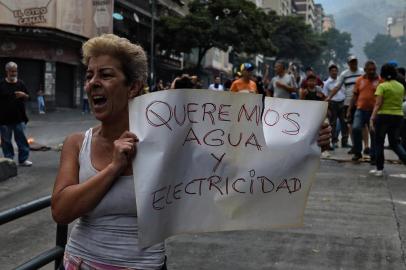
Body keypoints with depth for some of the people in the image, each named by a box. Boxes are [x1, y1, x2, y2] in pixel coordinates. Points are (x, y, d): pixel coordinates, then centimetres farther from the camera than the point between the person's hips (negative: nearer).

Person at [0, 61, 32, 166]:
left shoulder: (20, 84, 7)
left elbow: (27, 98, 15)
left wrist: (23, 95, -9)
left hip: (19, 118, 2)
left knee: (21, 138, 2)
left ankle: (23, 159, 9)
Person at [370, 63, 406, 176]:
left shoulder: (382, 86, -10)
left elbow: (378, 104, -15)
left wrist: (372, 117, -14)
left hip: (384, 116, -5)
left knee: (379, 142, 8)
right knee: (395, 143, 15)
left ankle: (379, 169, 11)